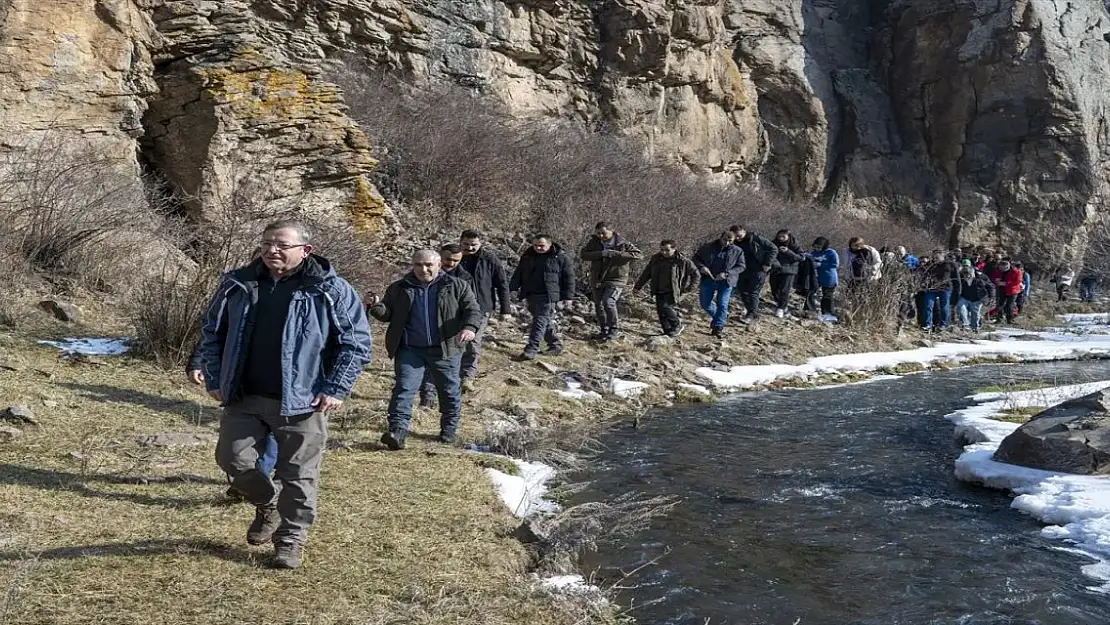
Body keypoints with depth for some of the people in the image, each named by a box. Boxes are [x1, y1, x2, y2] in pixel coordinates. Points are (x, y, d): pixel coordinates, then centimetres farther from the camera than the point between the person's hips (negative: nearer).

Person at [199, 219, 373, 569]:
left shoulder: (331, 290, -8)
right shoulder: (238, 285, 5)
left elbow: (357, 342, -6)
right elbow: (212, 333, 15)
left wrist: (336, 389, -12)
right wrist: (215, 380, 8)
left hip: (302, 402, -4)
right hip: (244, 398, 4)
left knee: (298, 475, 3)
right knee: (233, 458, 4)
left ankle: (291, 538, 21)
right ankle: (268, 505, 32)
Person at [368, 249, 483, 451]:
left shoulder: (457, 286, 1)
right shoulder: (399, 289, 6)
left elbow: (473, 310, -3)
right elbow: (388, 314, 11)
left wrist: (470, 327, -24)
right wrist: (378, 307, -13)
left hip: (445, 349, 0)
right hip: (409, 350, 0)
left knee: (450, 391, 10)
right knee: (404, 389, -8)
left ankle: (449, 429, 28)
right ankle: (397, 432, -11)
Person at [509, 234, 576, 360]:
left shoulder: (561, 258, -1)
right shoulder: (527, 257, 12)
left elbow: (569, 278, 0)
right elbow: (518, 275, 15)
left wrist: (568, 297, -4)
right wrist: (511, 289, 4)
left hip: (548, 296, -6)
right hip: (531, 295, 6)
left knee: (540, 322, -12)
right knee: (546, 322, 13)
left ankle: (531, 350, -16)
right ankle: (556, 345, 26)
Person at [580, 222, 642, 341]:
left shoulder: (622, 244, -7)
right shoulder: (594, 242, 3)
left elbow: (639, 254, -14)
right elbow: (583, 254, -7)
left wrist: (617, 254, -23)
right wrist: (601, 253, -22)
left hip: (615, 279, -5)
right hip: (597, 280, 5)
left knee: (608, 302, -22)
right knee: (598, 305, 11)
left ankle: (614, 330, -8)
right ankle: (604, 329, 29)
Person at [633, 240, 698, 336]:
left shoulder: (682, 261, -7)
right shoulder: (655, 259, 7)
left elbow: (695, 274, 2)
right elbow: (646, 274, 17)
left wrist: (686, 287, -1)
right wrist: (638, 286, 17)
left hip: (672, 292, -6)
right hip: (659, 292, 6)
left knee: (665, 307, -22)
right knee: (661, 312, 2)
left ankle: (677, 326, 0)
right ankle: (668, 332, 13)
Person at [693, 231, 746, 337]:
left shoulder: (738, 251, 0)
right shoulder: (708, 247, 1)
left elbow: (740, 266, -1)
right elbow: (696, 258, 8)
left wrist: (726, 273, -15)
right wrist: (701, 267, -13)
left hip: (726, 282, -2)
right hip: (708, 280, 2)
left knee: (722, 304, -5)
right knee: (705, 304, 6)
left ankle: (718, 326, 8)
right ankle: (716, 316, 35)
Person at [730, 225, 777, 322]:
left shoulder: (756, 238, -12)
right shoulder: (735, 244, 4)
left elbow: (773, 249, -8)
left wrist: (767, 264, -14)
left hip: (758, 271, -7)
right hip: (743, 272, 7)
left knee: (753, 293, -8)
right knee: (744, 293, 9)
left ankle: (751, 315, -2)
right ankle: (754, 313, 22)